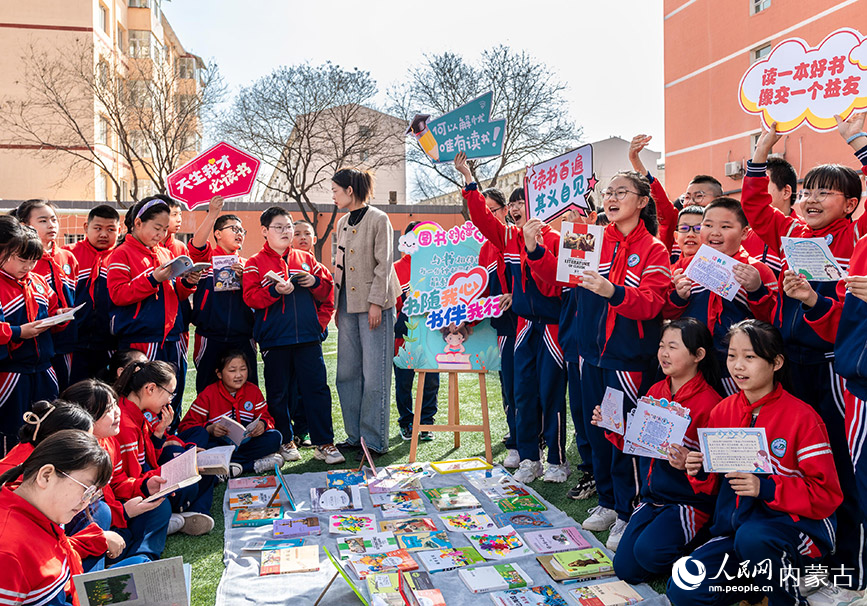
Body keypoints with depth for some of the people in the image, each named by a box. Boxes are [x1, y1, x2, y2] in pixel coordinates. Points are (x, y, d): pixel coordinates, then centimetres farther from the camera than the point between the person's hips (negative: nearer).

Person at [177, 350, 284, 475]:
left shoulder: (253, 391, 5)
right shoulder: (208, 395, -4)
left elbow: (266, 418, 6)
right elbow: (185, 426, -7)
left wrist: (263, 424, -19)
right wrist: (209, 429, -27)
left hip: (244, 445, 2)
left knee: (275, 437, -18)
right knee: (199, 434, -32)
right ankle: (254, 464, -34)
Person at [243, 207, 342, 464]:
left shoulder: (306, 259, 13)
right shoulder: (255, 263, 4)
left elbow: (327, 290, 14)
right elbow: (250, 297, -7)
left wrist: (315, 282, -6)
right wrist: (275, 290, -21)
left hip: (308, 337, 2)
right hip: (274, 339, -2)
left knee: (317, 388, 0)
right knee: (278, 392, 7)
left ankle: (324, 443, 7)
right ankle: (284, 441, 23)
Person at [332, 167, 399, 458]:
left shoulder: (378, 219, -6)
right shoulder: (342, 222, 16)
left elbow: (384, 264, -10)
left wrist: (376, 302, -16)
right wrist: (336, 303, 14)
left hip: (374, 304, -7)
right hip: (348, 304, 7)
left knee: (373, 375, -5)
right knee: (347, 373, 8)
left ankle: (375, 441, 3)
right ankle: (355, 435, 18)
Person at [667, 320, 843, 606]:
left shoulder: (801, 418, -12)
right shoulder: (722, 412, 4)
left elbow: (827, 495, -13)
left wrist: (765, 488, -25)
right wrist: (700, 473, -9)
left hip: (795, 523, -5)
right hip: (734, 524, 5)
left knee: (752, 537, -39)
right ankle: (758, 582, 16)